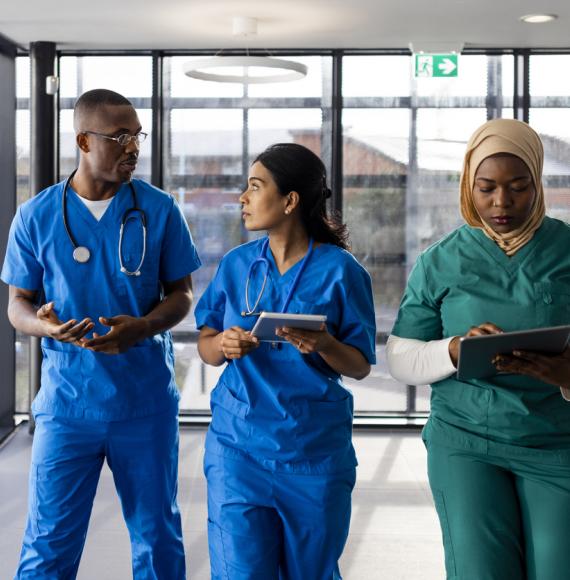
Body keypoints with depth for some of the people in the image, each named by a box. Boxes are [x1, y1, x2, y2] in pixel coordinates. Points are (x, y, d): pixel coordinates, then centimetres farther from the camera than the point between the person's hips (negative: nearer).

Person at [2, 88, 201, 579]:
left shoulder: (159, 209, -2)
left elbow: (182, 293, 4)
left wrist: (144, 327, -18)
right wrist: (46, 325, -20)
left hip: (147, 400, 1)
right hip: (67, 403, 0)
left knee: (158, 537, 13)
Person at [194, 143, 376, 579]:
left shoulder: (340, 269, -5)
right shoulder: (236, 264, 4)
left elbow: (360, 366, -3)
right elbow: (205, 346, 9)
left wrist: (323, 344, -23)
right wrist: (223, 345, -13)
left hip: (315, 451, -1)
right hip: (239, 446, 2)